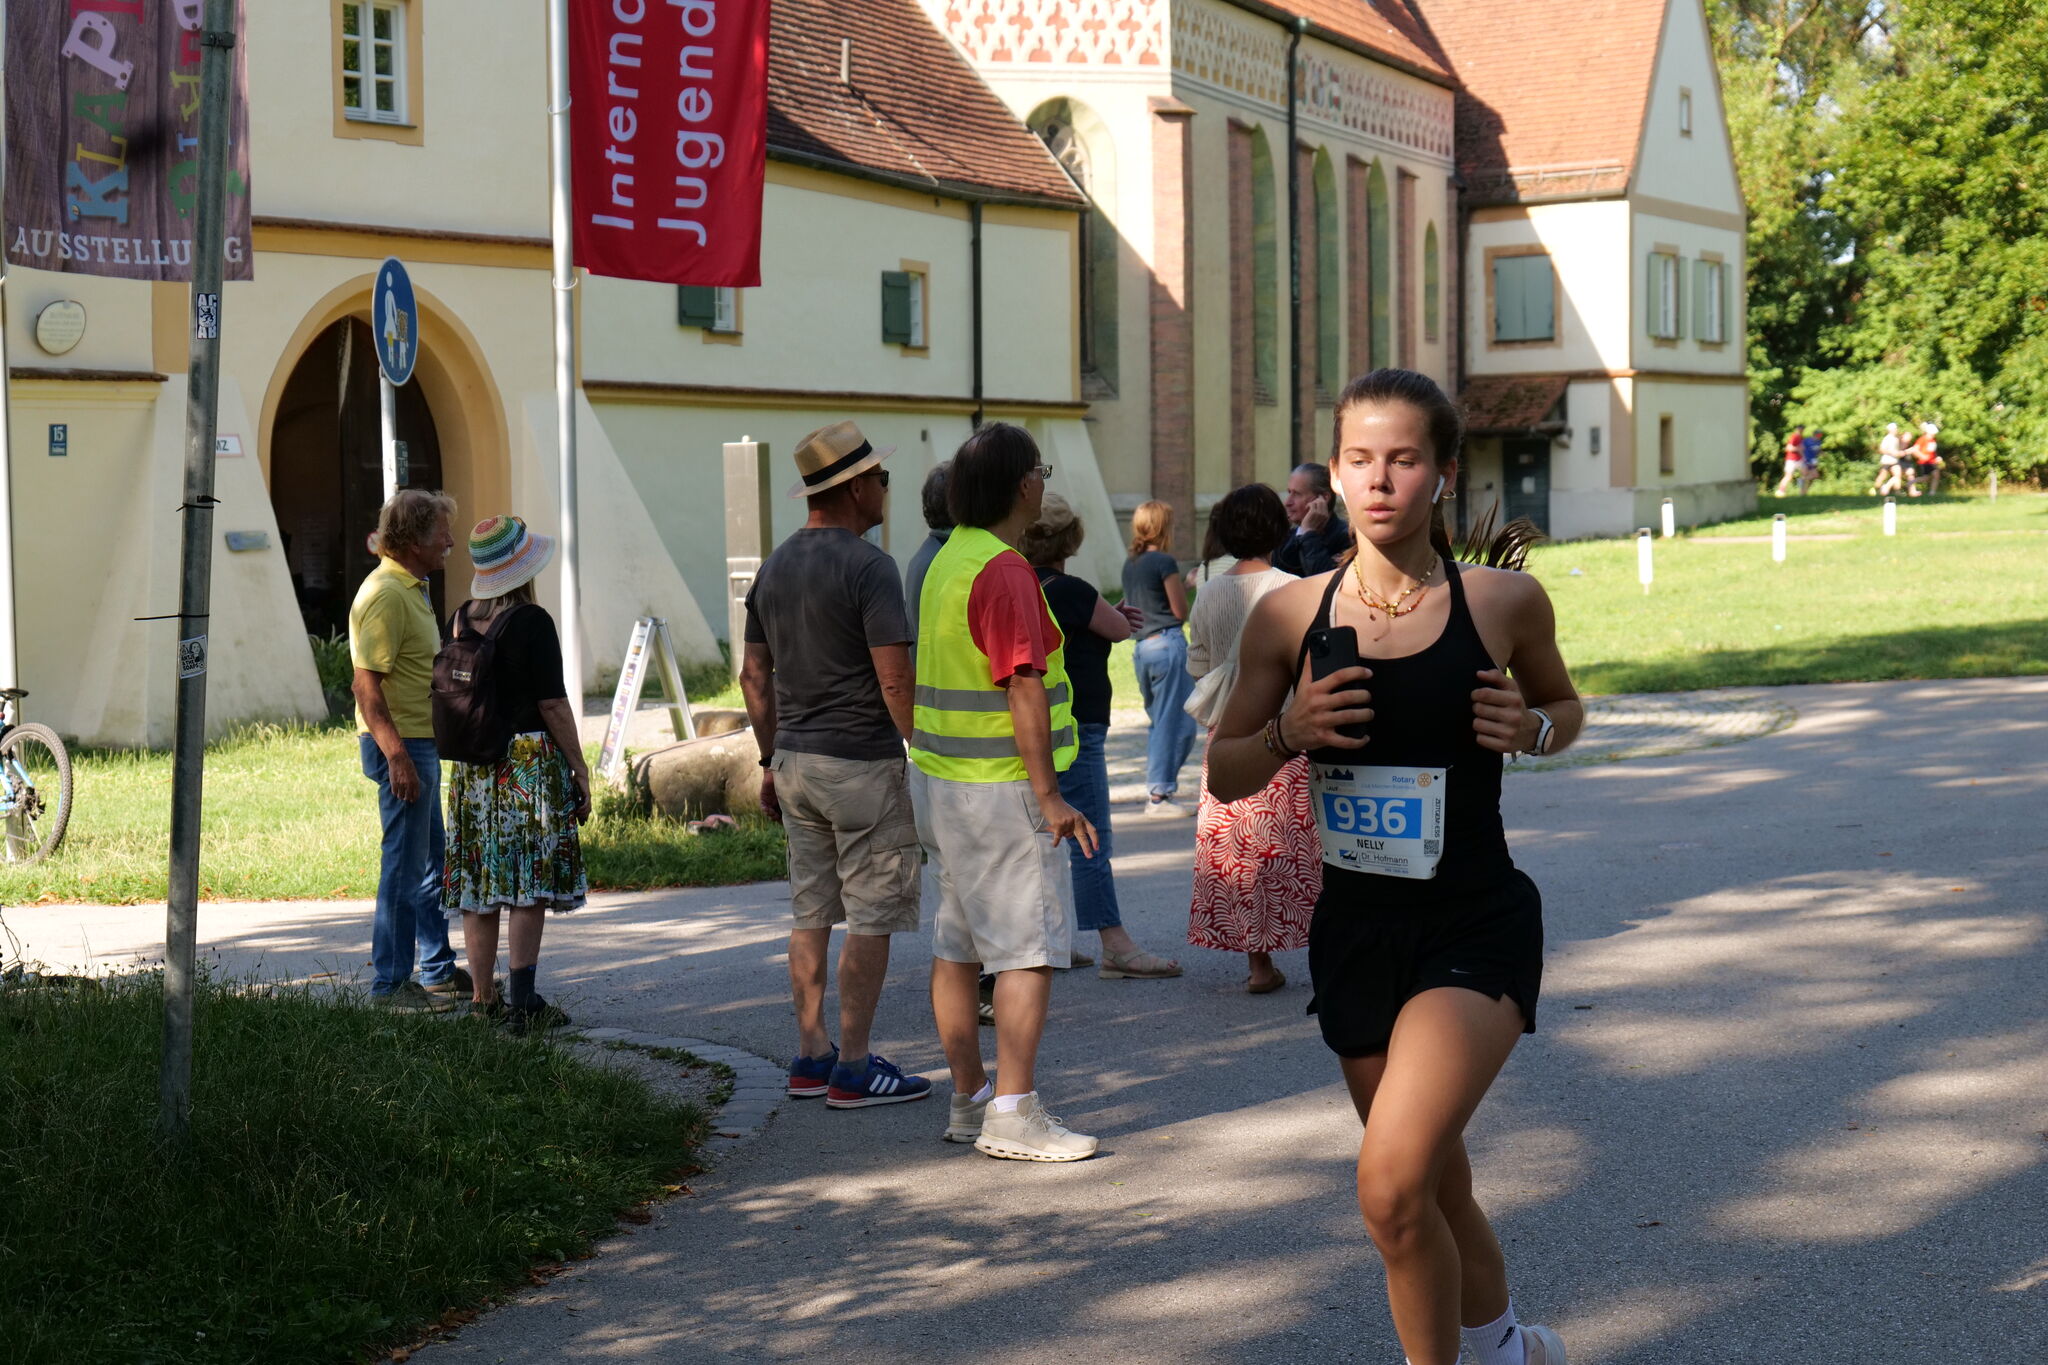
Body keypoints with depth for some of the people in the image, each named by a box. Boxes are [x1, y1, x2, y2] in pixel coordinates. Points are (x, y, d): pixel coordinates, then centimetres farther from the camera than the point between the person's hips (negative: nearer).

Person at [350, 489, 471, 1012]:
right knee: (405, 866, -6)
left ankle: (439, 972, 25)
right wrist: (397, 757, -26)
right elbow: (367, 684, -23)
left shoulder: (411, 589, 16)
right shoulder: (386, 594, -17)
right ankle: (390, 983, 1)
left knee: (432, 863, 16)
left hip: (420, 741, 11)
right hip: (398, 743, -11)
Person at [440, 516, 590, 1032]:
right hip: (531, 761, -6)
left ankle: (483, 999, 13)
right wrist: (579, 769, -5)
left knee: (479, 887, 8)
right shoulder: (532, 622, -11)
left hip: (472, 768, 6)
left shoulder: (460, 621, 7)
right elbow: (552, 704, -11)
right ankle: (523, 1002, -5)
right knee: (531, 883, -3)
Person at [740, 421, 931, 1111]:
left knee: (811, 913, 13)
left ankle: (811, 1056, 17)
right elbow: (895, 679, -19)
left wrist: (770, 759, 22)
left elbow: (754, 674, 15)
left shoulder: (775, 565, 10)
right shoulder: (868, 566, -15)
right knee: (871, 917, -1)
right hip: (862, 765, -8)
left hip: (795, 761, 8)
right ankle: (853, 1070, 1)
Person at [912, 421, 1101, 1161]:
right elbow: (1024, 691, -21)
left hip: (945, 784, 10)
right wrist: (1049, 798, -19)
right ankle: (1013, 1114, -8)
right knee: (1031, 946, -7)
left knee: (958, 944, 13)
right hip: (1002, 787, -10)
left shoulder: (948, 560, 13)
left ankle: (969, 1098, 20)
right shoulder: (1005, 570, -18)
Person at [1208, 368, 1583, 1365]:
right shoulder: (1290, 616, -2)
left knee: (1392, 1183, -22)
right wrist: (1287, 734, -15)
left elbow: (1565, 704, 13)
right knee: (1433, 1193, 19)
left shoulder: (1503, 602, -6)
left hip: (1476, 930, -4)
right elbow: (1224, 776, 5)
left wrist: (1532, 729, -9)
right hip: (1353, 932, 4)